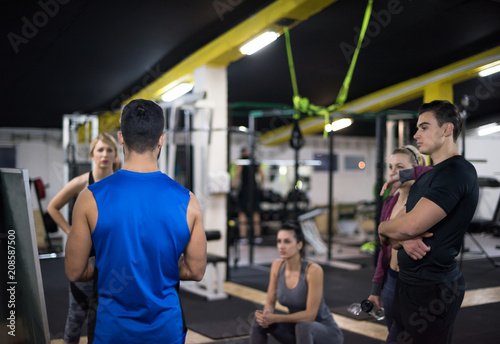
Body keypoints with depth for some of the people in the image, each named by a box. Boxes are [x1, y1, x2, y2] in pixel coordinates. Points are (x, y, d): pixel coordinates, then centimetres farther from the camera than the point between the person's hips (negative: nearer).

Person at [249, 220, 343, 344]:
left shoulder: (313, 270, -26)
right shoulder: (277, 266, -8)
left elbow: (310, 314, -26)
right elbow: (270, 302, -1)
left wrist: (275, 318, -30)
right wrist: (267, 314, -24)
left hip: (327, 332, -6)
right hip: (297, 327, 6)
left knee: (302, 326, -38)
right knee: (259, 319, -15)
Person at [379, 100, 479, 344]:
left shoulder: (457, 172, -18)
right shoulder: (427, 176, 15)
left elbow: (409, 225, -25)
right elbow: (399, 222, 10)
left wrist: (383, 228, -3)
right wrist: (401, 239, -14)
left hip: (431, 290, -9)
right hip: (409, 282, 9)